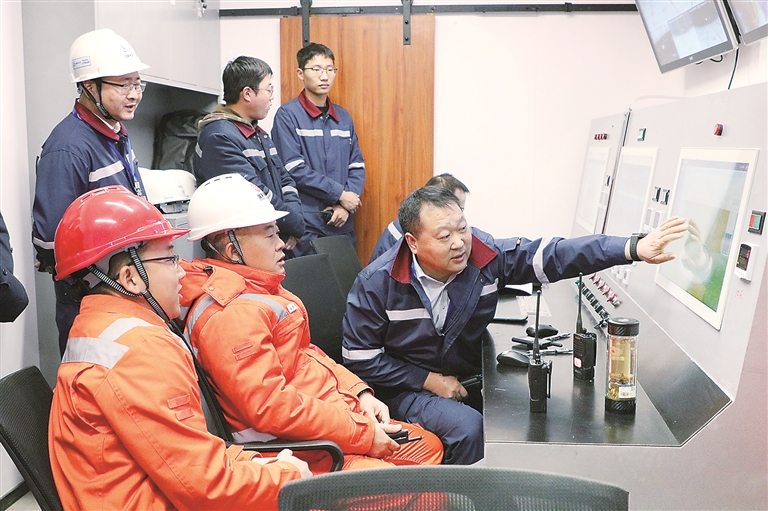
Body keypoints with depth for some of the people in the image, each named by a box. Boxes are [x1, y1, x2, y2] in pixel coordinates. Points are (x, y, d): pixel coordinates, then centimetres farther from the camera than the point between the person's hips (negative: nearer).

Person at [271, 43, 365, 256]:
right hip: (306, 225, -5)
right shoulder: (287, 115, -5)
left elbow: (357, 167, 12)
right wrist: (340, 194, -11)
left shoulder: (343, 117, 13)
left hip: (342, 224, 5)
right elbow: (295, 169, -13)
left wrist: (345, 205, -5)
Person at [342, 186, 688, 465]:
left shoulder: (485, 255, -14)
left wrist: (635, 249, -30)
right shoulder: (376, 283, -19)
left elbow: (554, 255, -18)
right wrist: (430, 381, -16)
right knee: (467, 426, -30)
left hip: (469, 376, 4)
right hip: (409, 388, -3)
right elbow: (360, 359, -12)